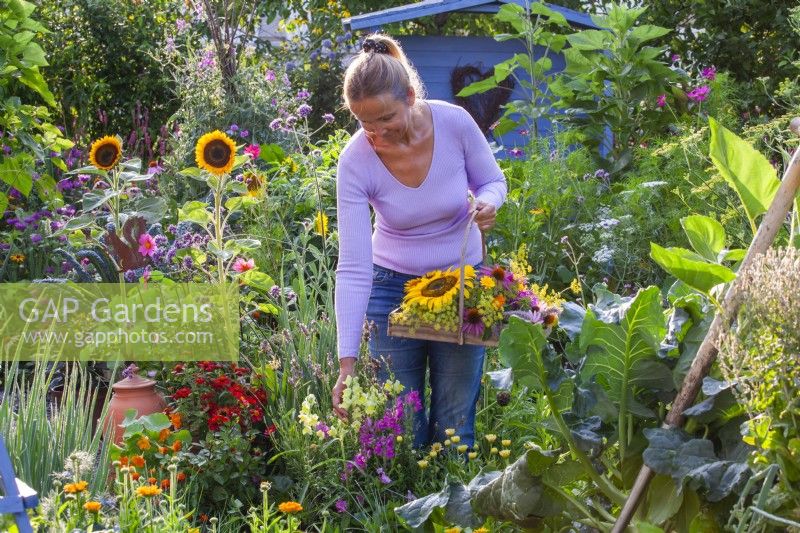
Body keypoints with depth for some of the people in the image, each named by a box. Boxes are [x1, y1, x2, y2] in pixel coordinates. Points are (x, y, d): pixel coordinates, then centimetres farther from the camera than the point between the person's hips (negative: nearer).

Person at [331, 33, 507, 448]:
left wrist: (488, 204, -26)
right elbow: (353, 268, -23)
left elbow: (492, 182, 0)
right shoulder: (355, 160, -22)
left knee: (455, 423, 5)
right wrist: (347, 363, -28)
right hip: (393, 286, 0)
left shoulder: (454, 122, -20)